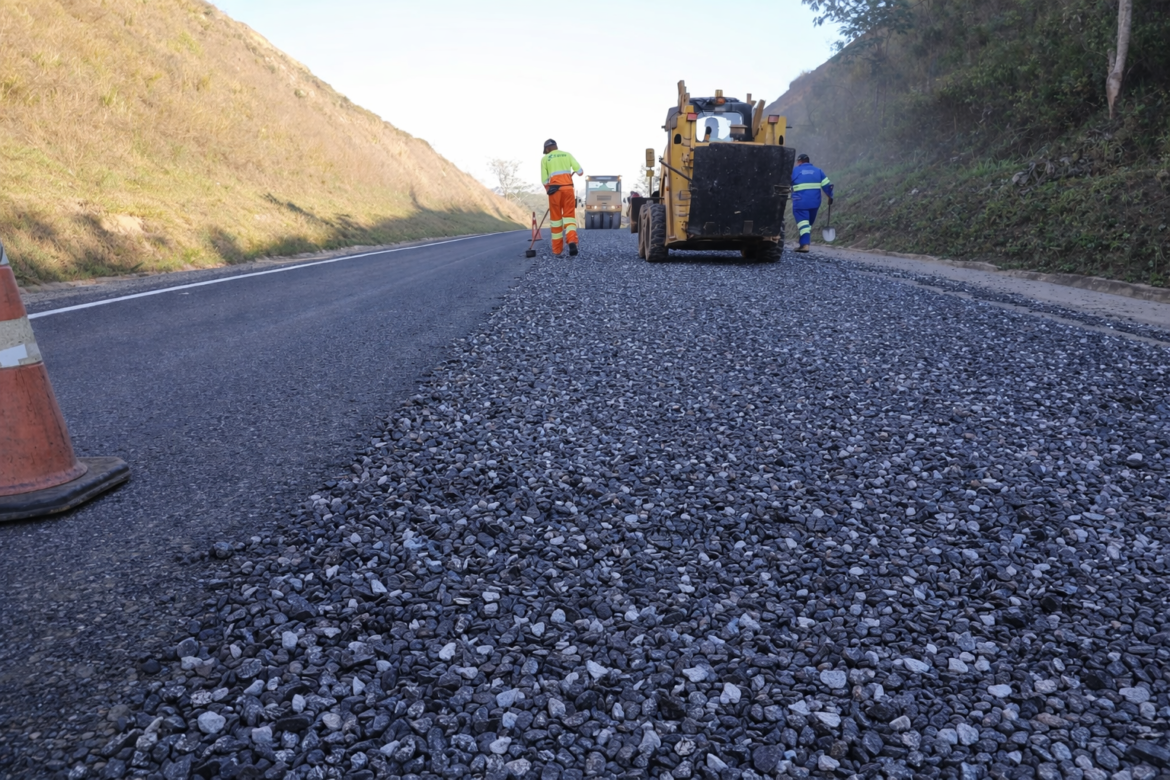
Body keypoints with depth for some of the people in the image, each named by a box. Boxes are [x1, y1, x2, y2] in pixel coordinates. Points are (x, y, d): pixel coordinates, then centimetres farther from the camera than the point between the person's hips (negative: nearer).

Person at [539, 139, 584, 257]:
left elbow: (544, 179, 5)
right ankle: (572, 240, -23)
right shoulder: (567, 154, 13)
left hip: (554, 188, -1)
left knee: (555, 218, 8)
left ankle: (557, 250, 9)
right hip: (568, 187, 1)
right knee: (569, 215, 4)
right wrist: (578, 173, 31)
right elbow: (579, 171, 8)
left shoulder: (545, 158, 11)